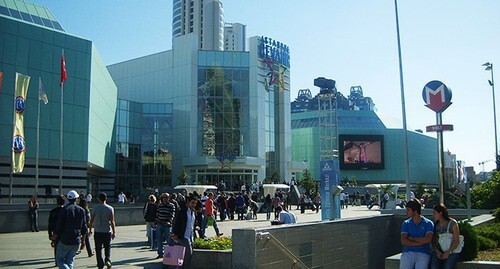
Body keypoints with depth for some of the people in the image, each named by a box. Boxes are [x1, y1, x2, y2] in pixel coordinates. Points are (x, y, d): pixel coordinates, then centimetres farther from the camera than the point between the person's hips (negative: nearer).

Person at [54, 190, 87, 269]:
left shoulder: (64, 209, -10)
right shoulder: (81, 210, 3)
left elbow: (59, 226, -11)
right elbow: (84, 227, 7)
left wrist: (54, 239, 0)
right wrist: (83, 240, 17)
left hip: (65, 241, -4)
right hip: (76, 241, 4)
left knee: (60, 260, 7)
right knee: (70, 261, 15)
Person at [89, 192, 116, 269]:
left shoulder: (95, 208, -2)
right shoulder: (110, 208, -5)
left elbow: (92, 220, 3)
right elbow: (112, 221, -5)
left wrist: (90, 229, 16)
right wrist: (114, 232, 1)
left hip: (97, 231, 0)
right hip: (107, 231, 0)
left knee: (98, 249, 7)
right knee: (107, 247, 15)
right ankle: (107, 260, -6)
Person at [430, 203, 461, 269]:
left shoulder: (452, 223, -1)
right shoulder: (435, 225, 11)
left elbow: (456, 241, -6)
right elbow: (433, 241, 8)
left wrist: (448, 252, -16)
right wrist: (437, 251, -10)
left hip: (452, 251, -3)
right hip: (438, 251, 3)